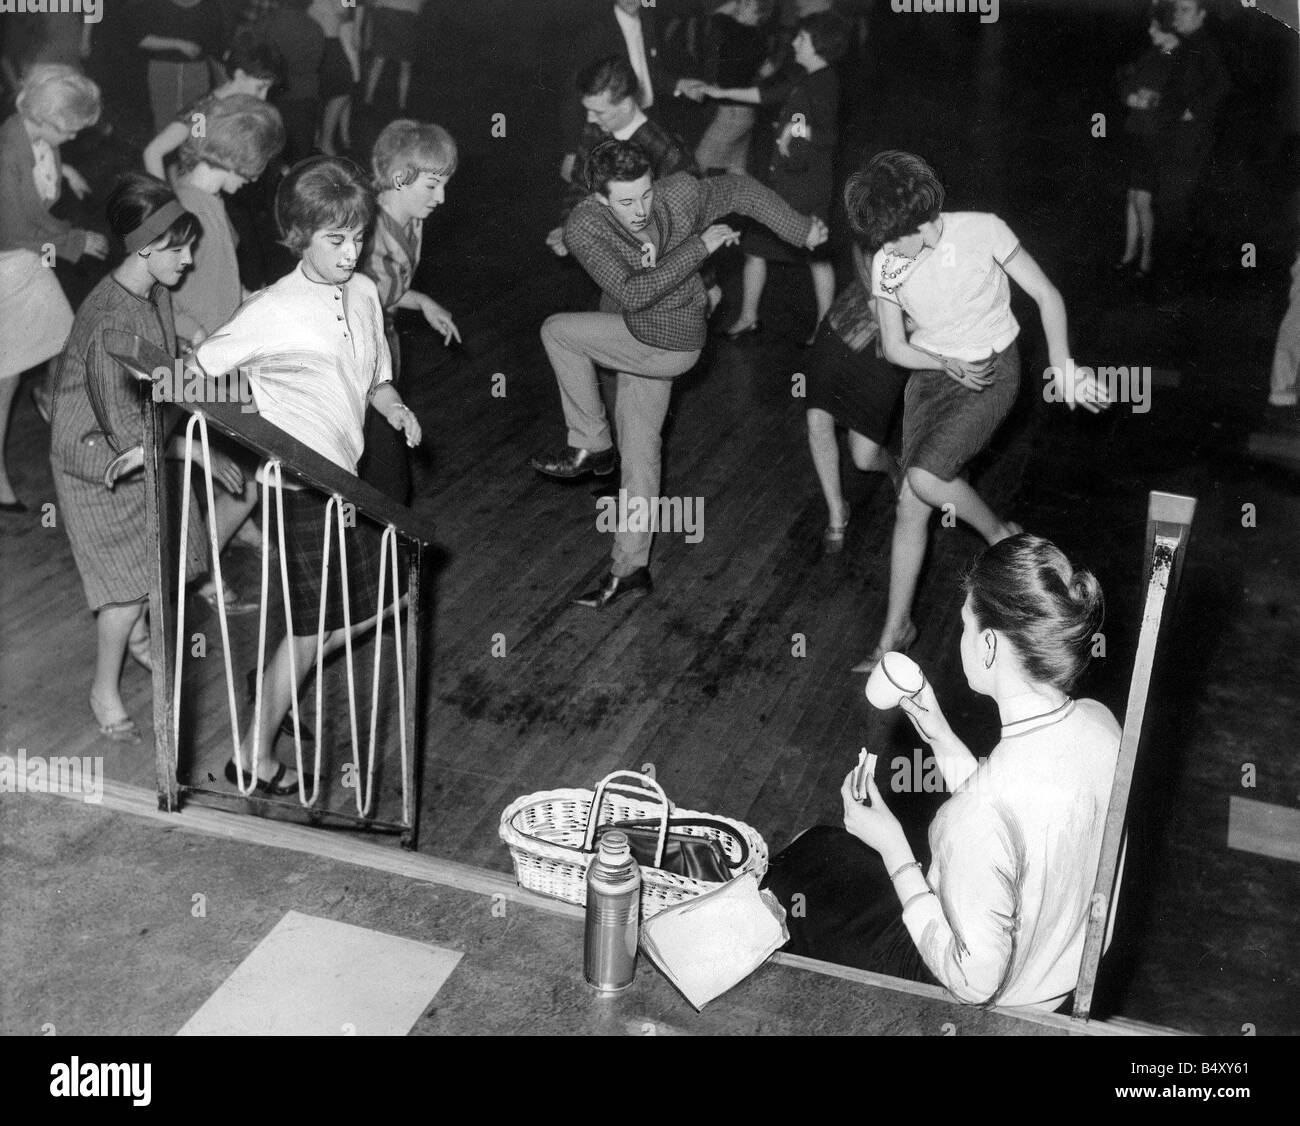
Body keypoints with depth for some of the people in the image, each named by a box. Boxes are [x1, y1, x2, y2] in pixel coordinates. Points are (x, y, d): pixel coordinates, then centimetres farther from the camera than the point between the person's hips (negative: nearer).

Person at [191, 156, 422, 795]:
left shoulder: (364, 293, 4)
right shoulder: (271, 313, -18)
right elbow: (194, 374, -15)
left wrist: (394, 407, -4)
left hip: (346, 476, 7)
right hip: (299, 486, -7)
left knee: (376, 600, 16)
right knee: (315, 630, 1)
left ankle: (279, 681, 37)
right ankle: (253, 758, 18)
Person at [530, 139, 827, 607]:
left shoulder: (681, 195, -17)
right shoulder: (584, 229, -18)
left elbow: (740, 190, 2)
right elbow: (631, 293, -27)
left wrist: (802, 229, 9)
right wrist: (700, 246, -27)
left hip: (669, 341, -3)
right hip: (633, 340, 3)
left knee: (557, 331, -18)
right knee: (638, 447, 11)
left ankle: (590, 445, -1)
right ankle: (631, 569, 24)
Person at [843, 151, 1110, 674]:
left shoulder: (983, 231, -19)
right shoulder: (887, 264, -8)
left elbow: (1047, 296, -11)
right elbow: (895, 348, 2)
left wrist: (1062, 365, -21)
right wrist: (946, 362, -15)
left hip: (993, 370, -4)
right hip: (930, 374, 4)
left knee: (924, 479, -23)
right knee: (910, 505, 1)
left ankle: (1002, 537, 7)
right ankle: (896, 629, 14)